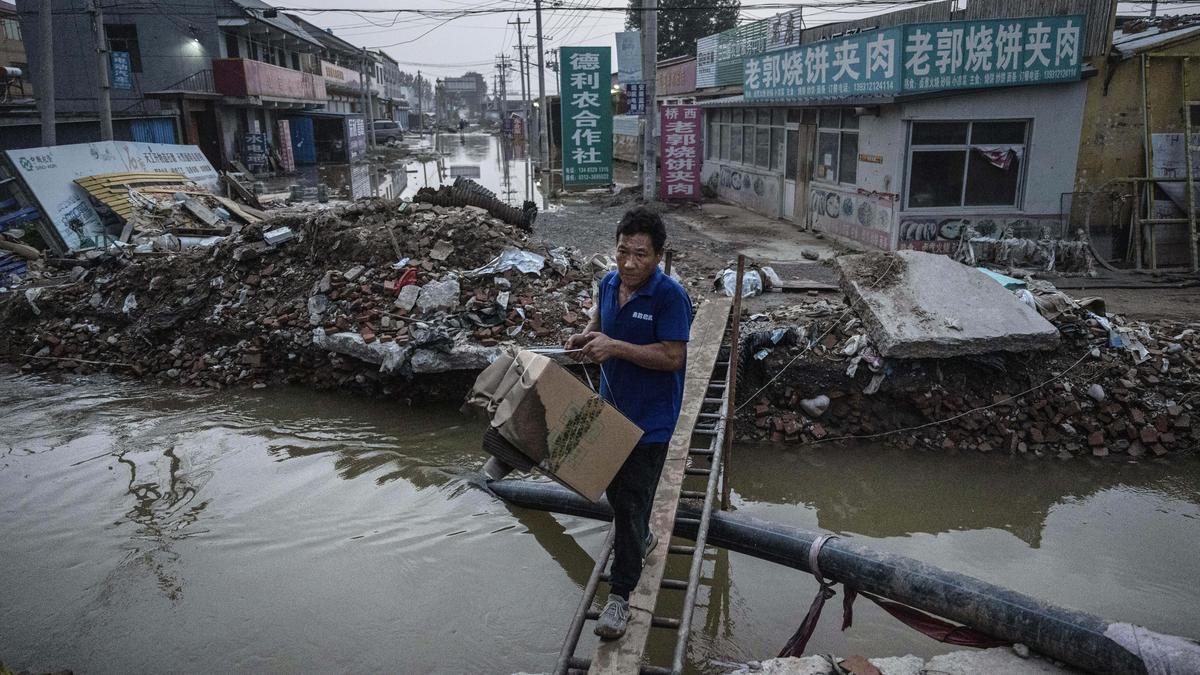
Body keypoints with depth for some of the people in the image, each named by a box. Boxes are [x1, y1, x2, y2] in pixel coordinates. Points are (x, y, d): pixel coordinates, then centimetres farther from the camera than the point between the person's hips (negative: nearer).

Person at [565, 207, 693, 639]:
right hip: (611, 407, 8)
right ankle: (641, 540, 52)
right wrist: (587, 336, -4)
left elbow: (673, 357, -24)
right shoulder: (608, 283, 1)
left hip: (649, 418, -7)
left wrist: (614, 347, -29)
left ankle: (620, 595, 11)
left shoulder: (670, 296, -21)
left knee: (632, 501, -3)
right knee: (614, 485, 23)